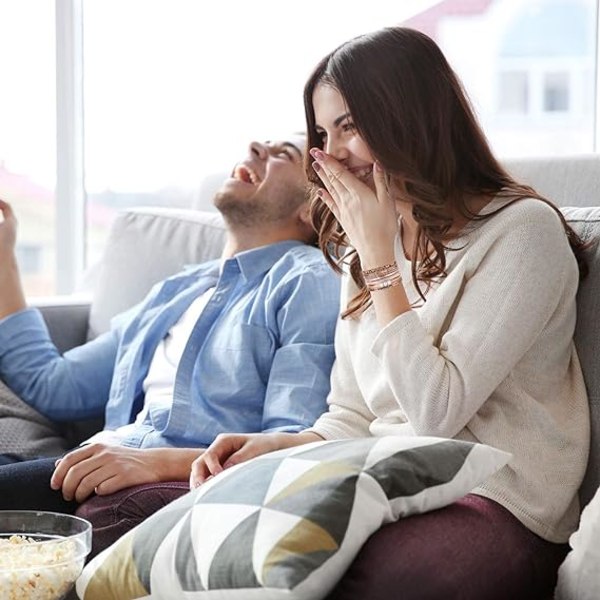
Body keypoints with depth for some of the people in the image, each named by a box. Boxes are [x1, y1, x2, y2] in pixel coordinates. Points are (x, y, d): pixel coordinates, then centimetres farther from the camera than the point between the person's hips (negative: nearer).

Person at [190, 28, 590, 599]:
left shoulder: (523, 229, -6)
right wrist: (274, 444, -4)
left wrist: (379, 255, -10)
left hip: (496, 507, -6)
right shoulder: (364, 249, 18)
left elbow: (437, 411, -14)